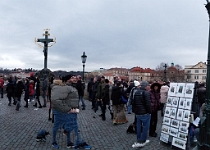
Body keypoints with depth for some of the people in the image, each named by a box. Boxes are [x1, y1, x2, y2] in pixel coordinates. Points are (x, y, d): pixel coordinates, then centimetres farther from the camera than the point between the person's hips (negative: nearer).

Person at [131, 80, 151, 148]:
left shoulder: (135, 92, 7)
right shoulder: (146, 93, -17)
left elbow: (132, 102, 13)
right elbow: (148, 104, -19)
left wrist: (134, 111, 18)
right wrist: (149, 112, -6)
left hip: (137, 113, 7)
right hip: (145, 113, -7)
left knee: (138, 127, 16)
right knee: (145, 127, 4)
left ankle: (139, 140, 26)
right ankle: (142, 142, 7)